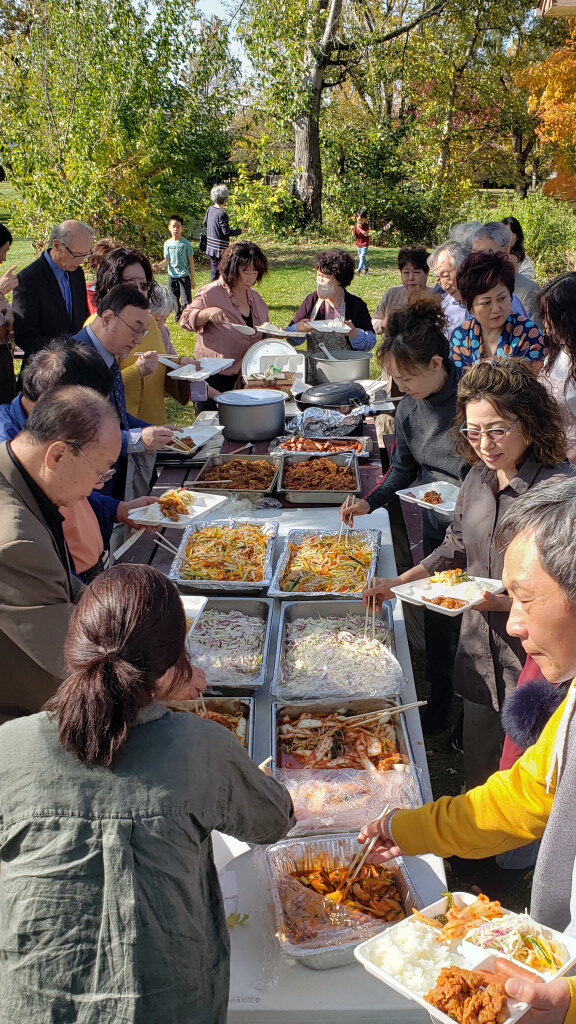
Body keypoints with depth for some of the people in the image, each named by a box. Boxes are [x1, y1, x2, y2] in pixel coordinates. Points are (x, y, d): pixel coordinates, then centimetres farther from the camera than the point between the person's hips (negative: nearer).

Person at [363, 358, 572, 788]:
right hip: (479, 654, 7)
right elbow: (456, 547, 17)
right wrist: (397, 583, 9)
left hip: (534, 662, -6)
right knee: (477, 772, 21)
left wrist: (509, 602, -27)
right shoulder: (479, 478, 3)